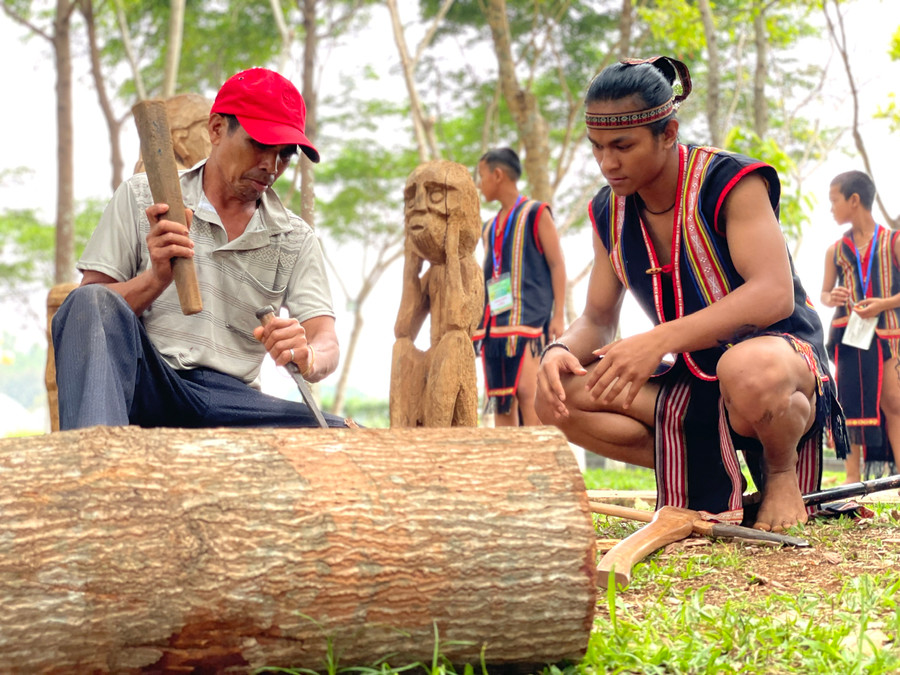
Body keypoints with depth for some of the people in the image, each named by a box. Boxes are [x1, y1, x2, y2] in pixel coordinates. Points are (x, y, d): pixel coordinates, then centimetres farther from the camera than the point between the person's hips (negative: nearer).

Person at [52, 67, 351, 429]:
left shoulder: (295, 240, 15)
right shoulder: (142, 196, 10)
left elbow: (326, 342, 3)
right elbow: (88, 306, 4)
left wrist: (308, 357, -23)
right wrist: (155, 279, -15)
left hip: (228, 397, 2)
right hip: (143, 381, -1)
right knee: (93, 303, -33)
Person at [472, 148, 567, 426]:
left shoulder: (536, 213, 3)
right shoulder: (490, 227, 22)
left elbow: (557, 264, -2)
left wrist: (558, 315, -11)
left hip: (529, 315, -7)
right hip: (495, 319, 7)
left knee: (526, 389, -18)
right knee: (500, 397, 1)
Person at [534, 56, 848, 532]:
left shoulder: (730, 182, -17)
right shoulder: (610, 212, 3)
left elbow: (774, 295, -30)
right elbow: (597, 319, 8)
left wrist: (657, 341, -40)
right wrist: (561, 350, -19)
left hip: (785, 357, -6)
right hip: (693, 382, 6)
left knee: (748, 371, -44)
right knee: (557, 396, -15)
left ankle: (783, 473, -8)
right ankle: (708, 476, -2)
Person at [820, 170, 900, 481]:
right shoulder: (836, 250, 11)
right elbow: (825, 293, 16)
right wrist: (831, 299, -7)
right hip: (848, 333, 3)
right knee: (851, 404, 1)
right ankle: (852, 478, 2)